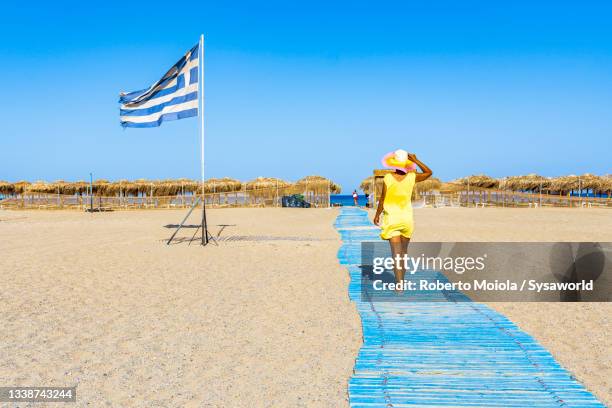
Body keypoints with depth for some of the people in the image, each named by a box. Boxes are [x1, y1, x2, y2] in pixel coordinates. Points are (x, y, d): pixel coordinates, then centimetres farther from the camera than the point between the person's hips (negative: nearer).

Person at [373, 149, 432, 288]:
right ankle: (401, 279, 31)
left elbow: (382, 199, -9)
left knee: (396, 252, -5)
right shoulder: (411, 177, -6)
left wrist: (377, 215, 5)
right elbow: (429, 173, 11)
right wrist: (416, 160, 1)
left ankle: (400, 284, -15)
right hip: (407, 219, 3)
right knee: (404, 251, 18)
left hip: (391, 219, -3)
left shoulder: (388, 178, -12)